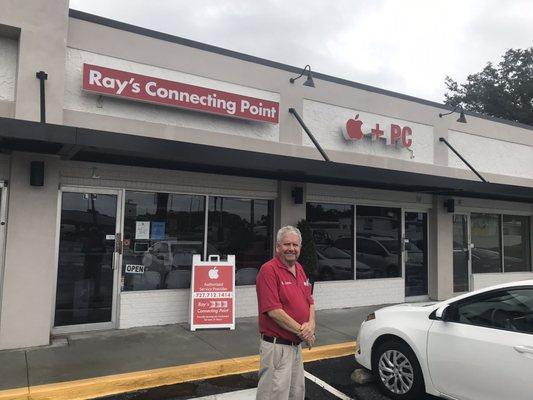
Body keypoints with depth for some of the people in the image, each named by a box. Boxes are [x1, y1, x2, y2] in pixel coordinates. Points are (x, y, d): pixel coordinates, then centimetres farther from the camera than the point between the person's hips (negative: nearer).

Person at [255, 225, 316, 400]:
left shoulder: (299, 269, 9)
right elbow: (274, 311, -22)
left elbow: (310, 300, 13)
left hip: (296, 345, 9)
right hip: (277, 346, -8)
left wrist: (311, 323, -7)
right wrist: (301, 331, -15)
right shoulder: (269, 270, -17)